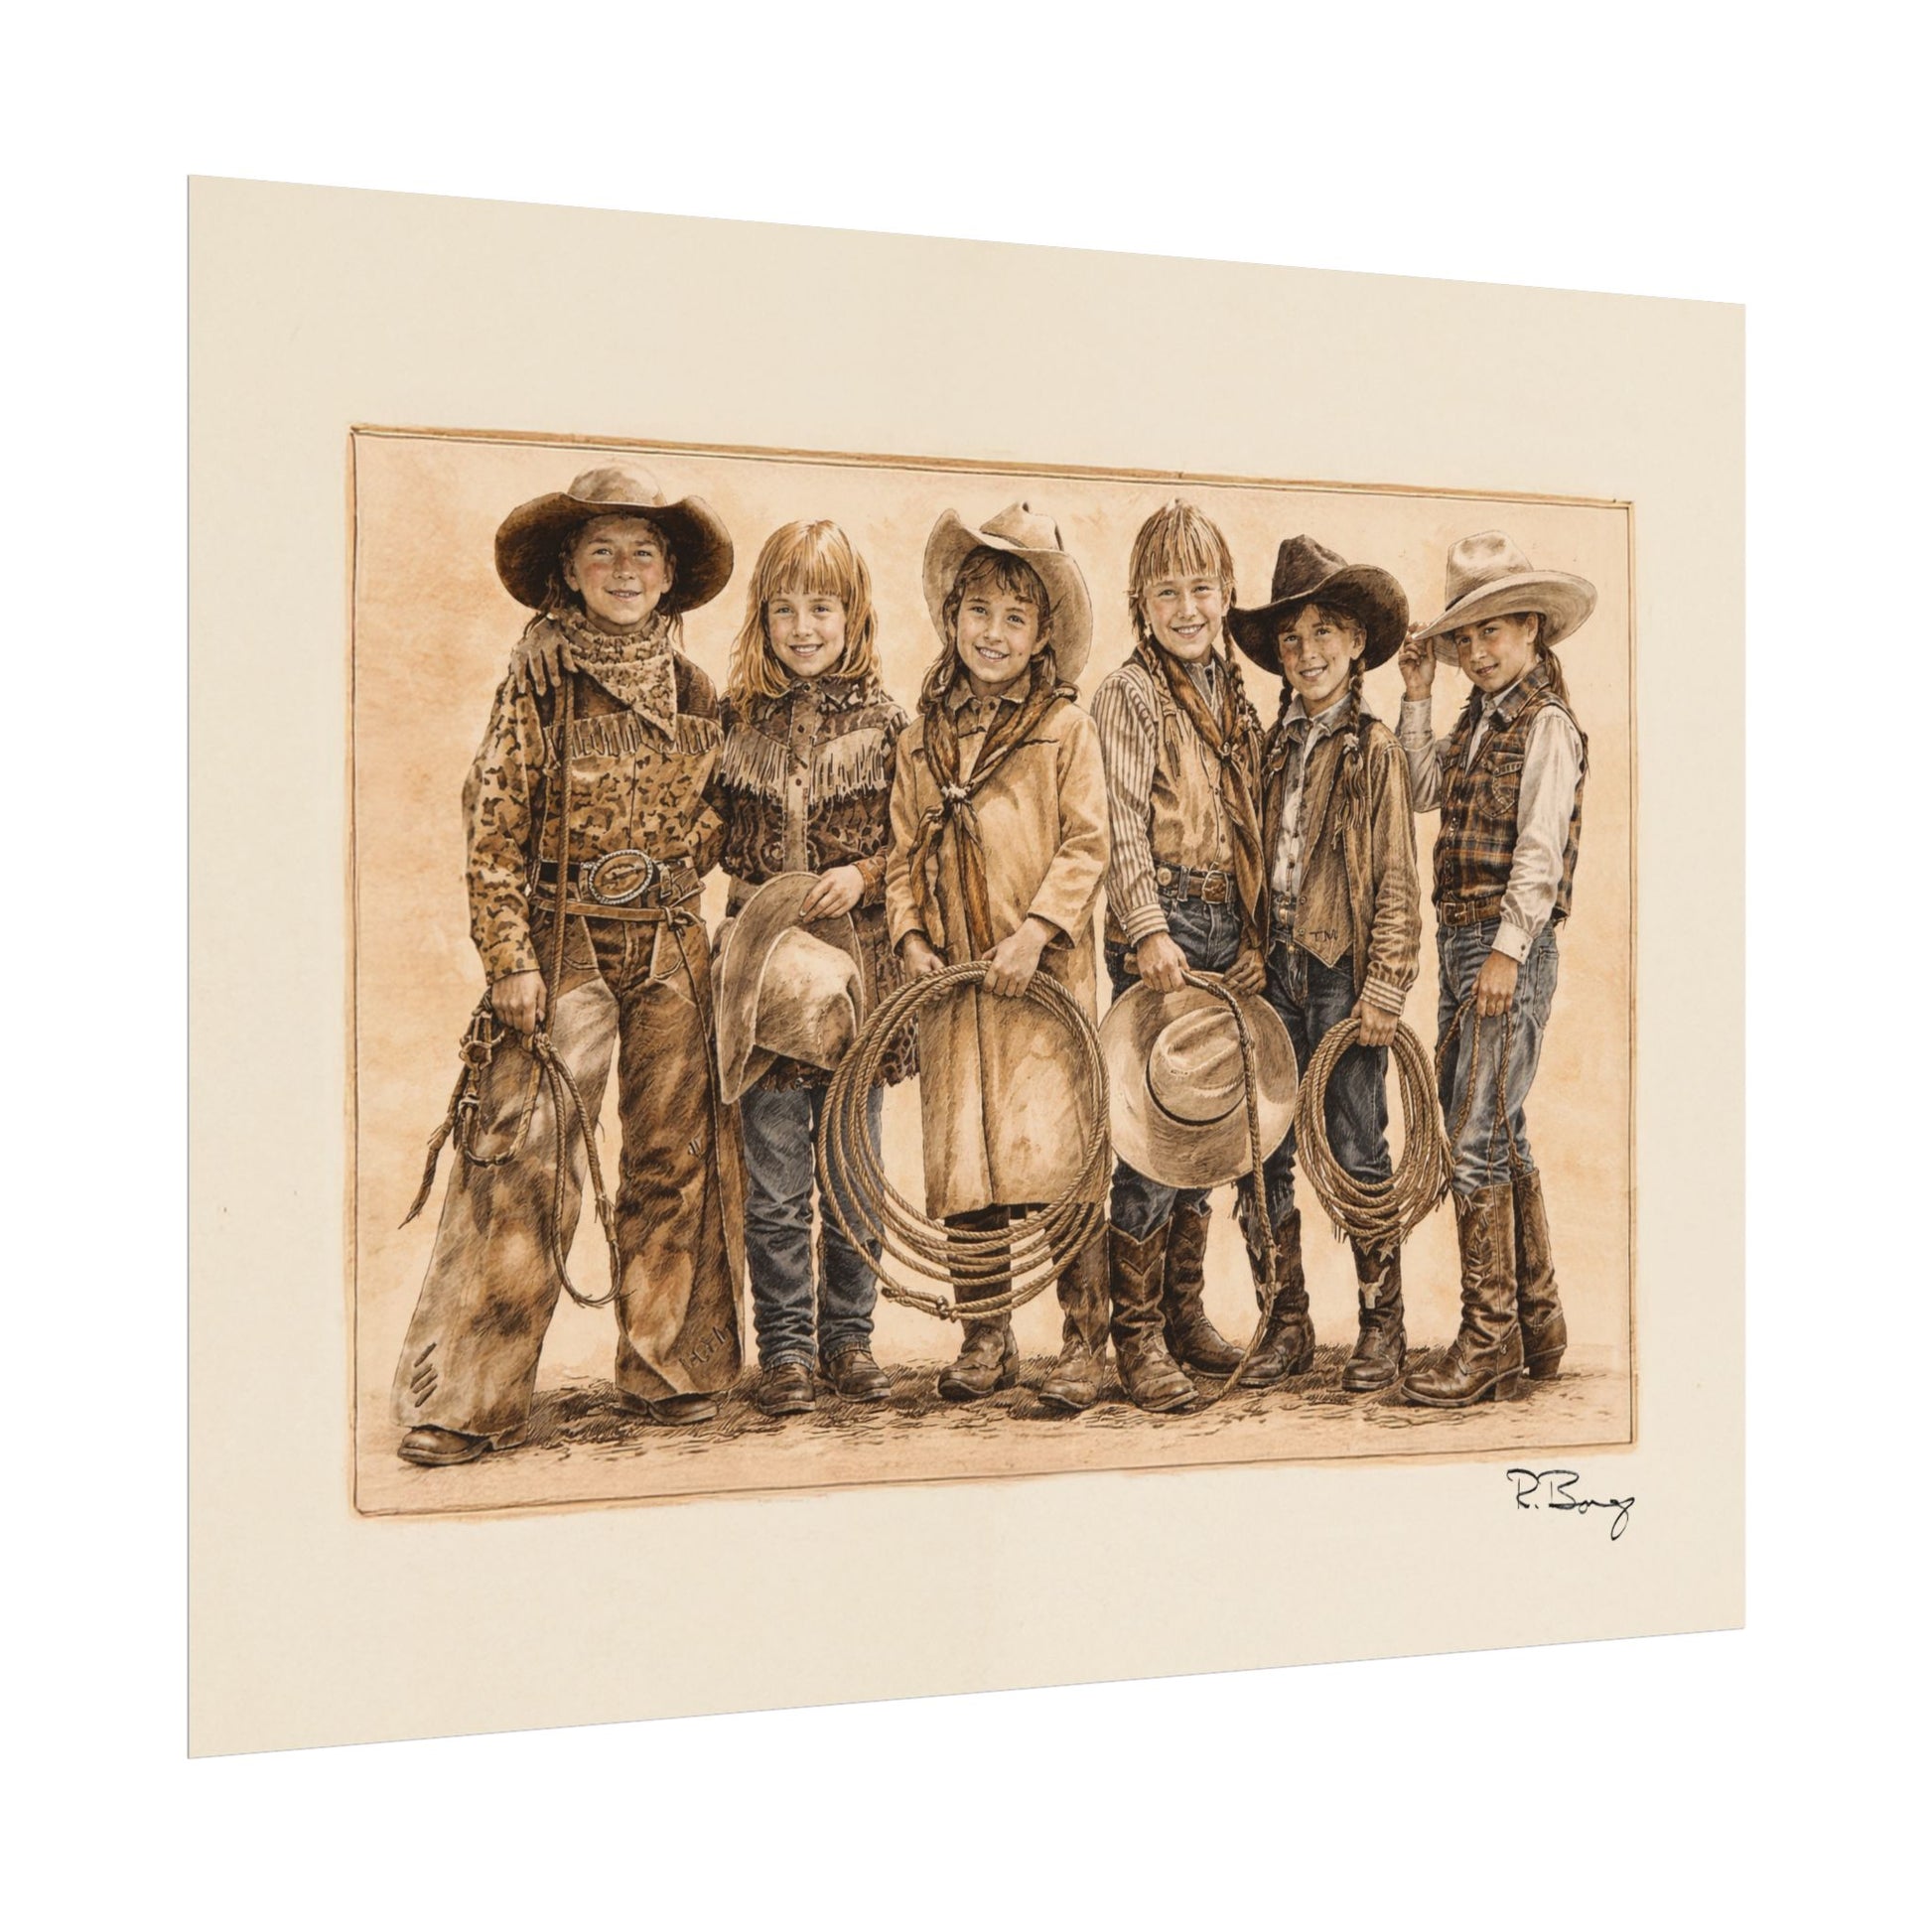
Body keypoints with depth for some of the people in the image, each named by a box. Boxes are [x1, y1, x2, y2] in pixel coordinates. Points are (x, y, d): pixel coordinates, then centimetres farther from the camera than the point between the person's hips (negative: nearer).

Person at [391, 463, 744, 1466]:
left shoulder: (693, 689, 9)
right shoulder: (537, 684, -4)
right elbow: (493, 830, -6)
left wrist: (675, 869, 3)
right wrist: (509, 959, -12)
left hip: (671, 944, 5)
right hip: (563, 941, -4)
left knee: (674, 1151, 7)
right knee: (528, 1153, -9)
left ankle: (668, 1365, 20)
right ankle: (463, 1396, -3)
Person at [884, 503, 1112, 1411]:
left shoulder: (1065, 730, 2)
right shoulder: (921, 741, 12)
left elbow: (1085, 848, -4)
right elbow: (903, 855, 14)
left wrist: (1035, 931, -15)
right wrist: (910, 934, -1)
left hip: (1043, 978, -4)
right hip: (950, 983, 4)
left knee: (1055, 1152, -7)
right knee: (960, 1162, 6)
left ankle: (1083, 1341, 3)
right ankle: (985, 1340, 17)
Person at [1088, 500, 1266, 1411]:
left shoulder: (1233, 696, 16)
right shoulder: (1128, 694, -5)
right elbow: (1122, 826, -12)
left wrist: (1252, 938, 13)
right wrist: (1148, 931, -21)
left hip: (1227, 928, 7)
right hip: (1159, 927, -7)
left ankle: (1184, 1310, 20)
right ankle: (1137, 1337, -3)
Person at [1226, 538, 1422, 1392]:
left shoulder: (1372, 747, -2)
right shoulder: (1275, 748, 12)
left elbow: (1397, 881, -5)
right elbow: (1258, 867, 14)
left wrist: (1384, 987, -11)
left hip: (1344, 975, -5)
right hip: (1277, 972, 5)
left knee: (1356, 1152, 1)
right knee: (1267, 1154, 6)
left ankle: (1380, 1326, 13)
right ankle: (1287, 1326, 17)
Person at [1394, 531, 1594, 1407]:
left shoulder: (1546, 725, -9)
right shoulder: (1475, 722, 15)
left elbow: (1540, 849, -15)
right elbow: (1425, 789, 19)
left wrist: (1509, 949, -20)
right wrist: (1417, 698, 14)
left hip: (1512, 947, -9)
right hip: (1458, 940, 9)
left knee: (1476, 1138, -11)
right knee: (1498, 1135, 13)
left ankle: (1489, 1343, -7)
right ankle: (1537, 1323, 23)